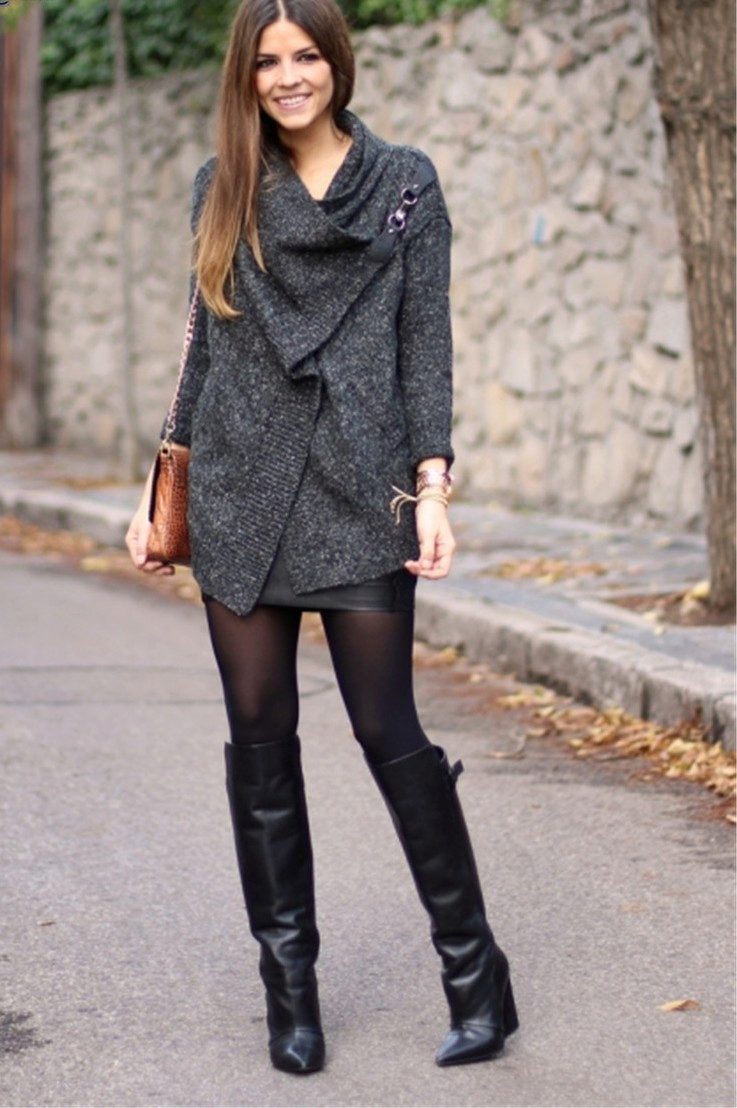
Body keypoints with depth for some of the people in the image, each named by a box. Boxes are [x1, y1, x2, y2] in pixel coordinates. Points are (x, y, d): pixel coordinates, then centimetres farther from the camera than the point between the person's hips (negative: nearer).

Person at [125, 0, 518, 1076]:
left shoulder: (406, 181, 5)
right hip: (239, 495, 3)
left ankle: (475, 967, 8)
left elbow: (426, 341, 2)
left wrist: (431, 483, -8)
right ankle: (289, 982, 14)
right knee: (260, 736, 3)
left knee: (388, 729, -5)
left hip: (360, 488, -3)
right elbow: (204, 340, 15)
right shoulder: (222, 185, 12)